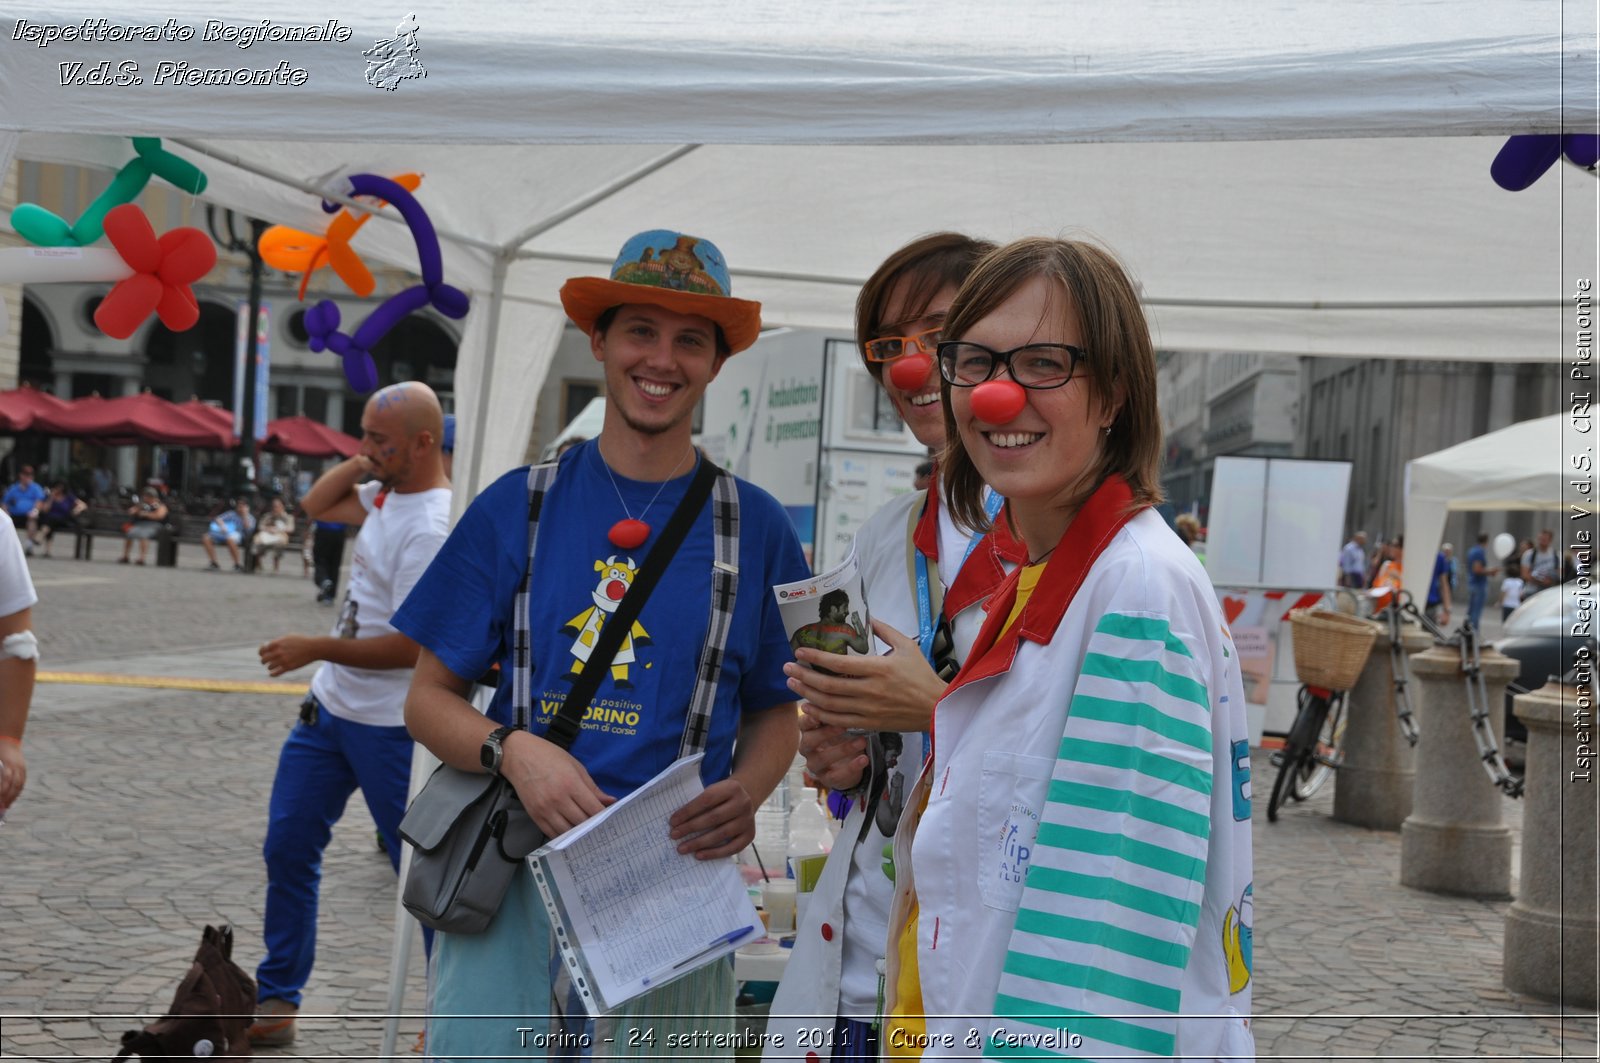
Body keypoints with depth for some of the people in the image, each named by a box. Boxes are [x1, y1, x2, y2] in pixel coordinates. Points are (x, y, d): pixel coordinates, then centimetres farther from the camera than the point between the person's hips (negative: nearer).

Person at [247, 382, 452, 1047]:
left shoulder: (433, 526, -23)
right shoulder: (386, 492, 6)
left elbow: (411, 646, -25)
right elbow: (316, 506, 19)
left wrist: (314, 650, -19)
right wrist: (360, 461, 4)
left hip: (390, 728, -9)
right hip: (330, 709, 9)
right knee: (287, 848, 12)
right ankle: (276, 1000, 22)